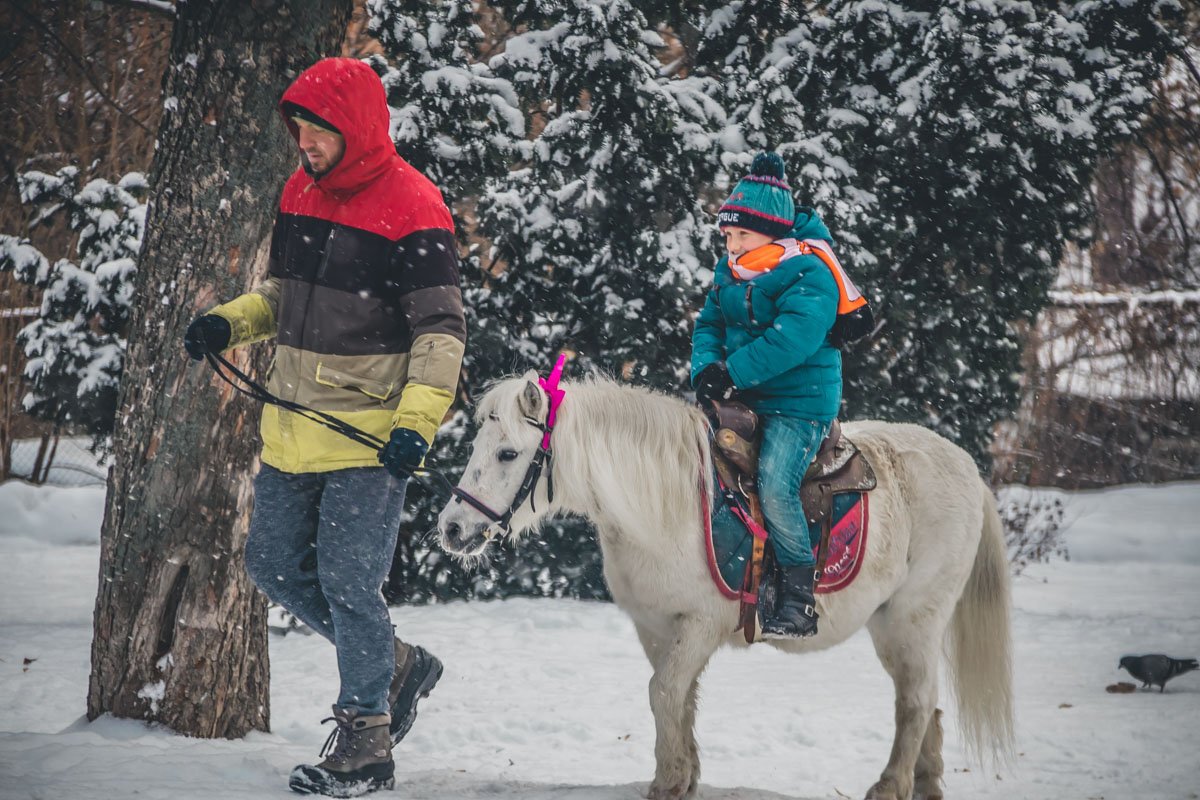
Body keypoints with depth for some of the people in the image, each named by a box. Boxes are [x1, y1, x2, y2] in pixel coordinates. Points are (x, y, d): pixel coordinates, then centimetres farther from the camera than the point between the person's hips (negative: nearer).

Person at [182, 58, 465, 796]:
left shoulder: (412, 209, -14)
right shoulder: (301, 192, 9)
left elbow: (442, 329, -15)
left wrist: (417, 422, -26)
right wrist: (231, 323, 3)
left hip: (370, 437, -8)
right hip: (293, 426, 8)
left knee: (348, 582, -8)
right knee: (276, 567, 13)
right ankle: (397, 665, 30)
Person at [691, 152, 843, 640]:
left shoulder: (808, 275, -13)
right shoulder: (729, 274, 12)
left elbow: (792, 339, -24)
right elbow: (709, 325, 13)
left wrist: (733, 373, -27)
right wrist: (707, 367, -10)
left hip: (799, 403, -8)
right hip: (744, 400, 8)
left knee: (774, 483, -24)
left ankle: (799, 597, -13)